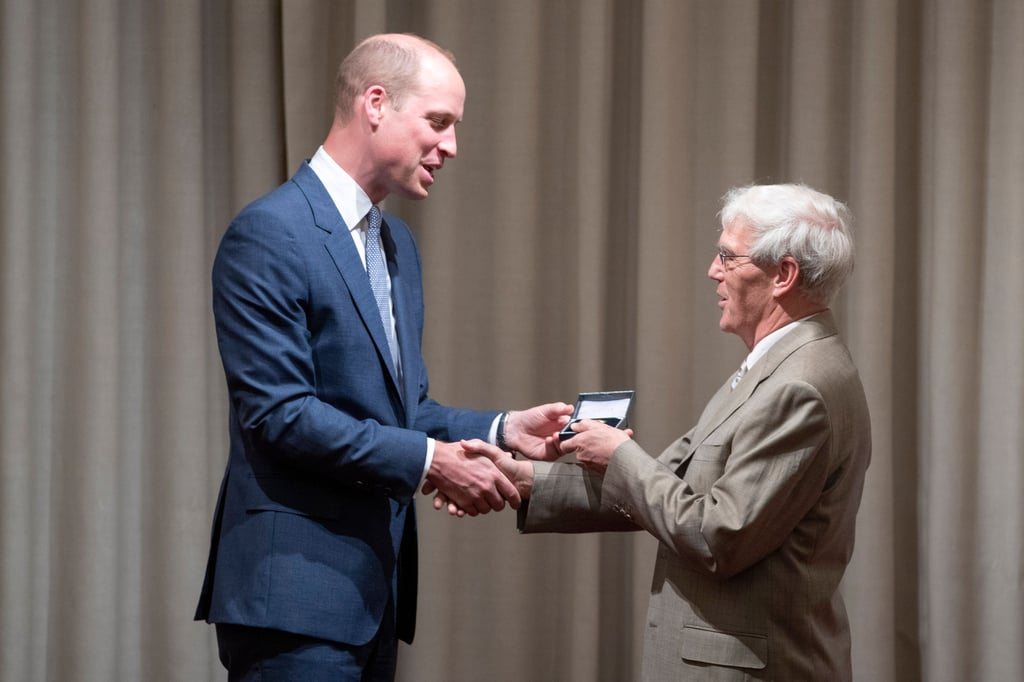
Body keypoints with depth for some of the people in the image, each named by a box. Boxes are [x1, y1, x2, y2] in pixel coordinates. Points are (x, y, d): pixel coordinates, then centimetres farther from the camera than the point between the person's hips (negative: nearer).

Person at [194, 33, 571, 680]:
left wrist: (501, 429, 4)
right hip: (296, 588, -8)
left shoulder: (397, 243, 17)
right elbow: (280, 413, -18)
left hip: (376, 587, 9)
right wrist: (430, 460, -17)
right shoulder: (270, 234, -11)